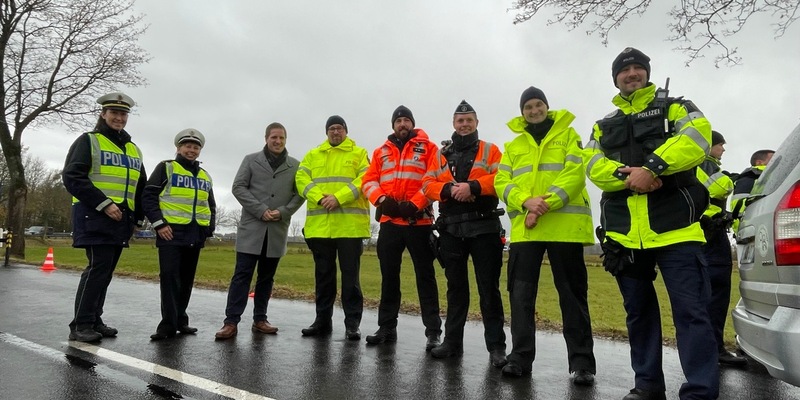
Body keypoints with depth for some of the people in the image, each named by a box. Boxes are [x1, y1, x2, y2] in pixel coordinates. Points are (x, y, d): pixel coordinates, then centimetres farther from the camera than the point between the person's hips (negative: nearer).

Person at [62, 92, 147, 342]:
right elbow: (72, 177, -11)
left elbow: (141, 187, 26)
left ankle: (94, 320, 19)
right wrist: (103, 204, -18)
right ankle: (81, 325, -4)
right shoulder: (88, 141, 1)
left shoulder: (133, 150, 20)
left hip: (121, 219, 7)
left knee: (106, 271, 10)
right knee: (98, 267, -12)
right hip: (94, 217, -7)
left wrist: (139, 218, 16)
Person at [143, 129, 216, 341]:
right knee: (170, 277, -9)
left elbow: (211, 206, 26)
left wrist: (210, 228, 12)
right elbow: (148, 196, -4)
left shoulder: (205, 176, 19)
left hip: (195, 236, 5)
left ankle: (180, 320, 20)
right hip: (171, 232, -5)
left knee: (186, 279, 10)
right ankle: (168, 324, -4)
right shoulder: (166, 168, 2)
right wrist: (159, 223, -13)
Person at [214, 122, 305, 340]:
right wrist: (260, 210, -12)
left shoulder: (295, 166, 9)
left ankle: (260, 319, 18)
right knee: (242, 275, -4)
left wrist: (283, 212, -10)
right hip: (252, 227, -2)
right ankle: (231, 322, -1)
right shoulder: (251, 160, 6)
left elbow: (300, 194, 6)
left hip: (277, 230, 2)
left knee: (267, 277, 9)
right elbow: (238, 187, 0)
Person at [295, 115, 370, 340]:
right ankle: (323, 320, 21)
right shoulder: (312, 155, 18)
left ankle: (352, 323, 7)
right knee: (323, 275, 11)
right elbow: (302, 180, 4)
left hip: (350, 224, -3)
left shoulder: (359, 154, 9)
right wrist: (320, 198, -13)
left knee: (350, 275, 1)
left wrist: (338, 198, -16)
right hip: (319, 225, 3)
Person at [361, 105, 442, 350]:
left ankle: (433, 332, 4)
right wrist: (381, 200, -11)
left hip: (419, 221, -4)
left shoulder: (428, 148, 5)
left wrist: (414, 204, -16)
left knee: (425, 276, 0)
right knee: (389, 276, 10)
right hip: (389, 222, 4)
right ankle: (387, 327, 20)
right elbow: (369, 181, 9)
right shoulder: (381, 152, 16)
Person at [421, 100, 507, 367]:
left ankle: (496, 346, 6)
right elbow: (428, 185, 5)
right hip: (451, 229, 3)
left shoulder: (490, 151, 7)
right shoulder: (441, 155, 16)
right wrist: (449, 189, -14)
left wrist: (472, 186, -19)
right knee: (456, 287, 11)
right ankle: (452, 341, 20)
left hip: (484, 228, -3)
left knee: (489, 288, -1)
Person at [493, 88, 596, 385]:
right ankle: (521, 356, 13)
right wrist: (526, 202, -13)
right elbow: (502, 182, 6)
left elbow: (575, 173, -5)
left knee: (572, 294, 2)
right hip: (524, 228, 3)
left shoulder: (568, 134, 9)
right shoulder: (513, 145, 18)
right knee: (521, 293, 3)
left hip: (564, 225, -3)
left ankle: (581, 361, 11)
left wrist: (546, 204, -17)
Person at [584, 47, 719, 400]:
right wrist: (627, 174, -16)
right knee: (639, 311, 12)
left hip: (674, 226, -4)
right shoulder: (604, 126, 20)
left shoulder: (674, 106, 11)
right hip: (624, 232, 4)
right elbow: (593, 165, 3)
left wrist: (652, 167, -20)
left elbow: (697, 136, -10)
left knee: (690, 311, -6)